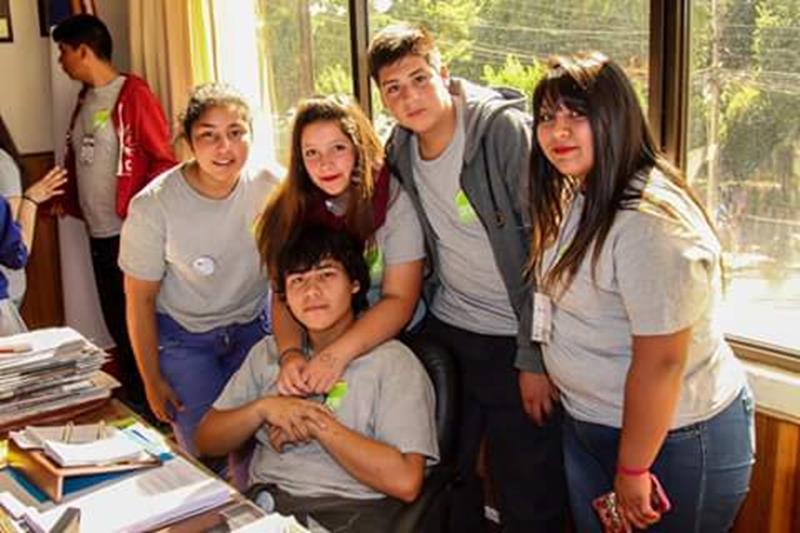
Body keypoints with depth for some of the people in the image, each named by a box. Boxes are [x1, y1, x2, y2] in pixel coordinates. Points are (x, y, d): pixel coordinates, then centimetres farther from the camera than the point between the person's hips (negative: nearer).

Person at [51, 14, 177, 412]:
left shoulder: (133, 95, -10)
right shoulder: (84, 100, 13)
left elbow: (164, 160, -13)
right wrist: (67, 202, 10)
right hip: (98, 233, 8)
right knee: (116, 321, 16)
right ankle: (130, 397, 30)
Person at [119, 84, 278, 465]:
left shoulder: (271, 187, -17)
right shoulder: (153, 206, -22)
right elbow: (140, 298, -9)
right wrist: (152, 380, -3)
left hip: (254, 326, 2)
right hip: (183, 337, -2)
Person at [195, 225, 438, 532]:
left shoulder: (393, 362, 1)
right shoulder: (268, 353, 21)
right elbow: (206, 441, 17)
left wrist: (317, 423, -8)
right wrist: (262, 409, -2)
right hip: (262, 504, 4)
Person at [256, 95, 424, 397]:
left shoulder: (395, 199, -11)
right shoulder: (291, 210, -2)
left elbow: (399, 301, -14)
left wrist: (339, 354, -27)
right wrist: (290, 353, -23)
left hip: (391, 341, -2)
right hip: (316, 345, 3)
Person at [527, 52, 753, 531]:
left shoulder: (651, 221, -27)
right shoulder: (577, 196, 3)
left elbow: (660, 363, -26)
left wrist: (633, 470, -19)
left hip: (676, 442, -9)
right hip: (590, 427, 9)